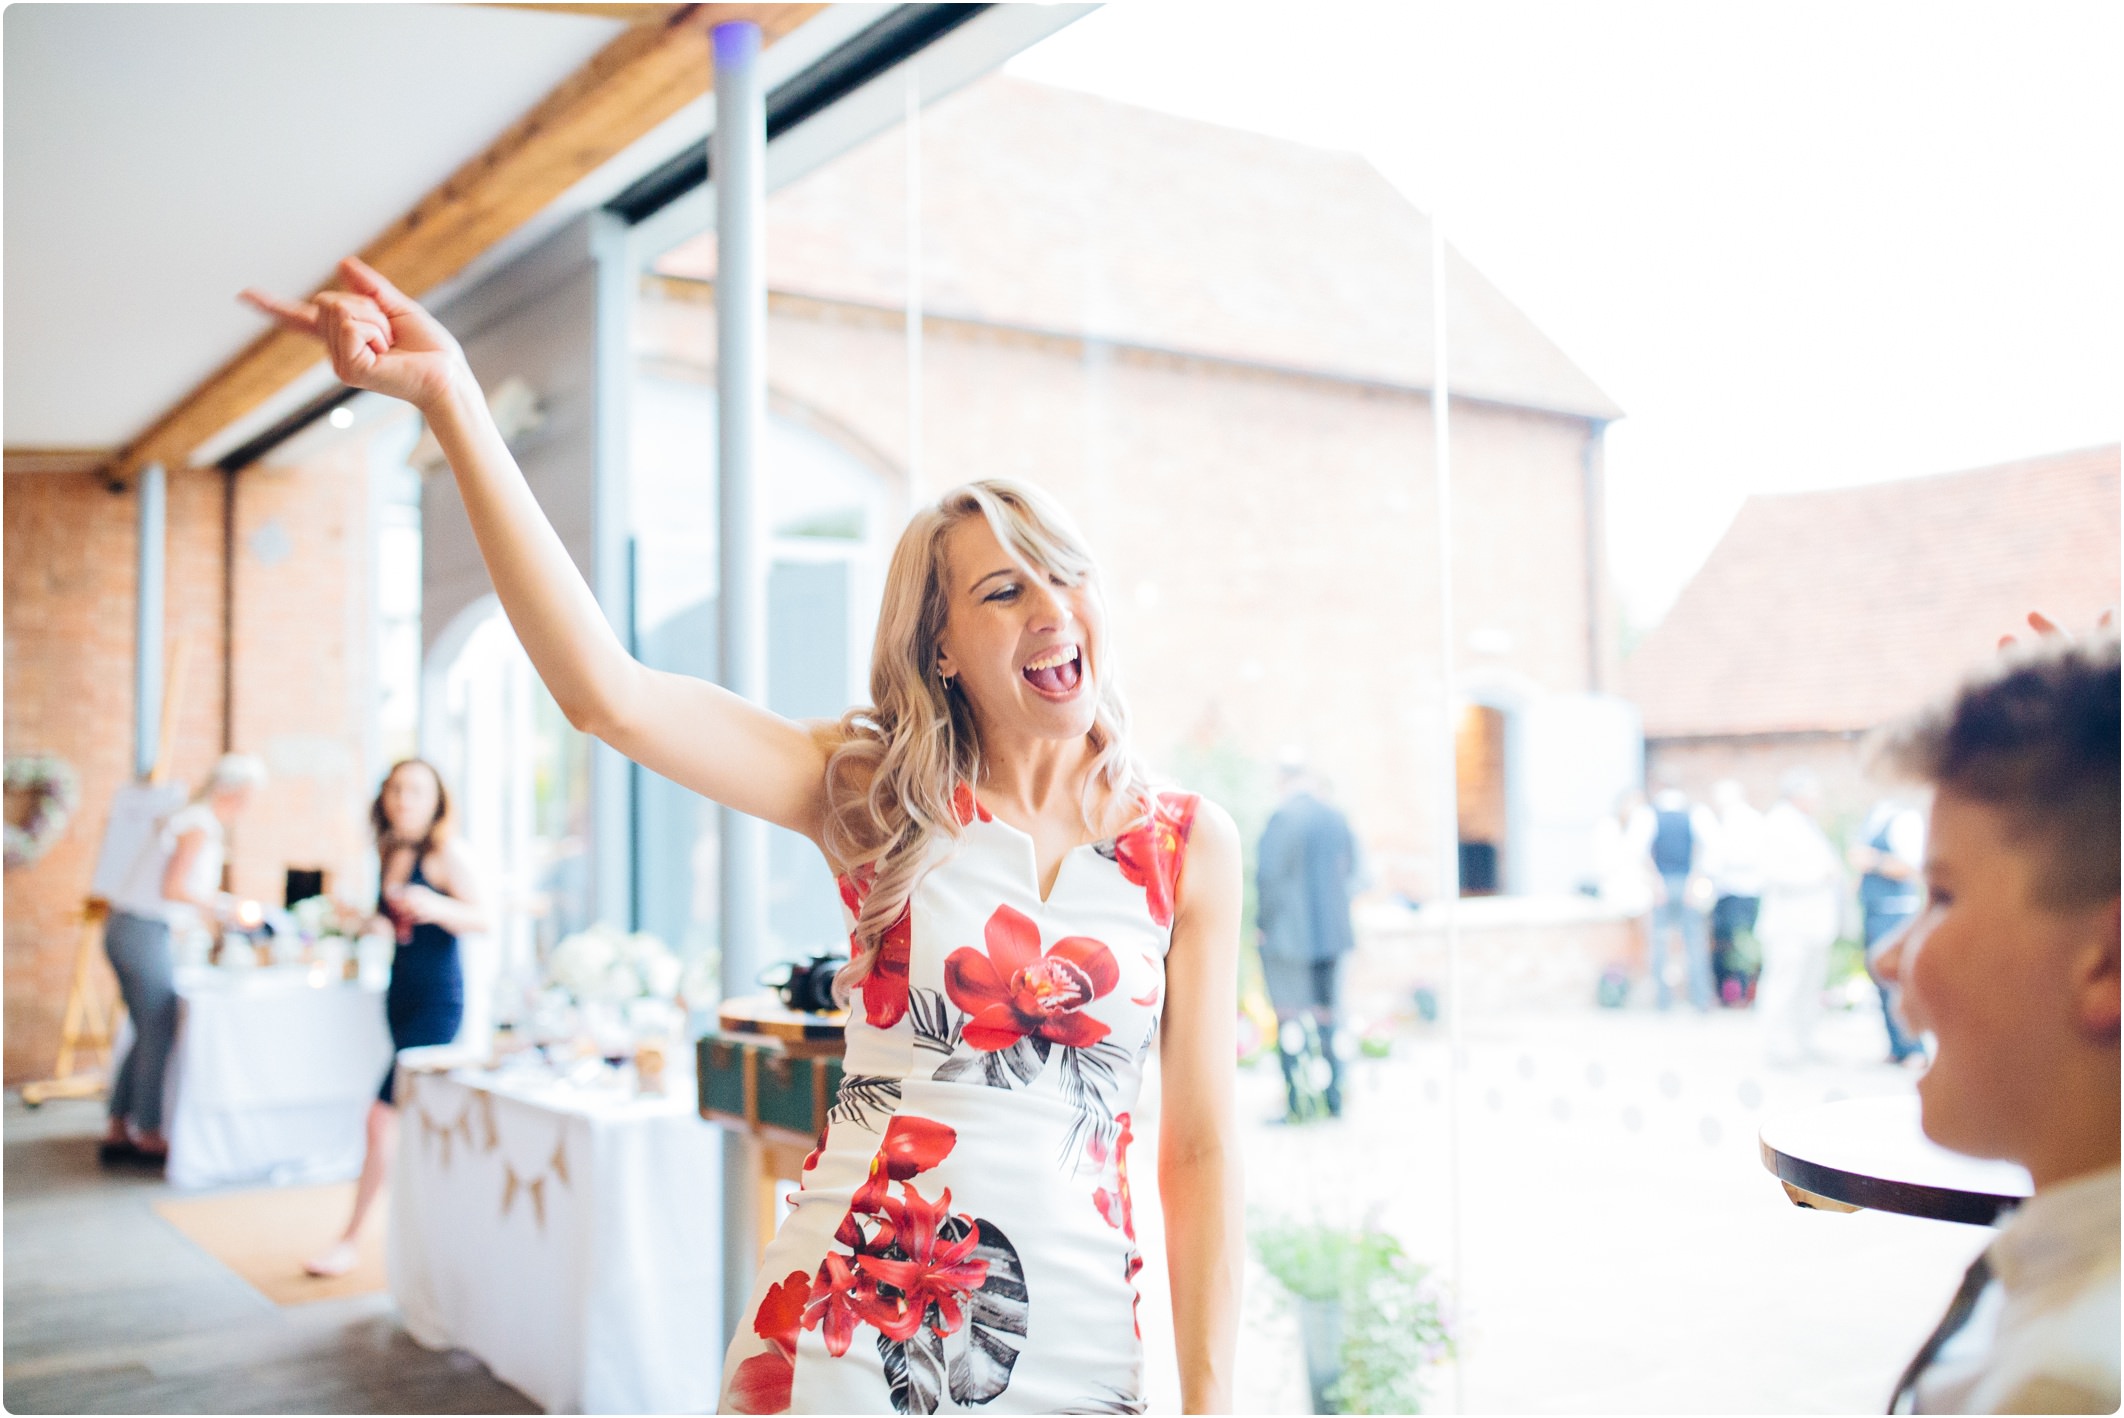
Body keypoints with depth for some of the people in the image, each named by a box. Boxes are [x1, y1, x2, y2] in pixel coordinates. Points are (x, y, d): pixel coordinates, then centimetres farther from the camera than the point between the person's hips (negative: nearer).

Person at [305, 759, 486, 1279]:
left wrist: (436, 907, -37)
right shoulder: (390, 853, 10)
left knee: (384, 1118, -9)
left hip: (437, 1001, -8)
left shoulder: (446, 852, -12)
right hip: (400, 994, 8)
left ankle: (351, 1239, 1)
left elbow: (481, 919, -20)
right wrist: (372, 923, 1)